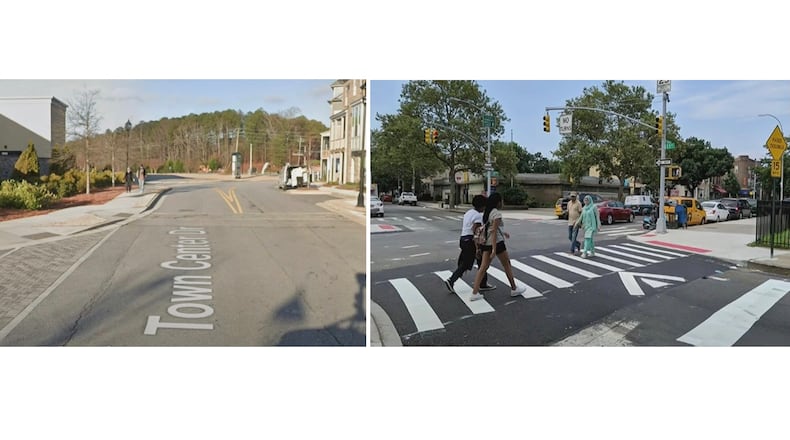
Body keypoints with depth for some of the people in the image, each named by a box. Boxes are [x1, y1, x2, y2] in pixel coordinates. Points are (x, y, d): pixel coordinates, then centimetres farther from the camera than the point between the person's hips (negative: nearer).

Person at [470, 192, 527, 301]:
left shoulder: (487, 212, 11)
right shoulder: (497, 213, -15)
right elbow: (494, 231, -22)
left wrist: (503, 233, 37)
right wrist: (494, 249, -24)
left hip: (486, 243, 8)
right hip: (497, 242, -8)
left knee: (483, 267, 4)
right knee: (507, 265, 11)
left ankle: (475, 292, -2)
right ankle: (514, 289, 24)